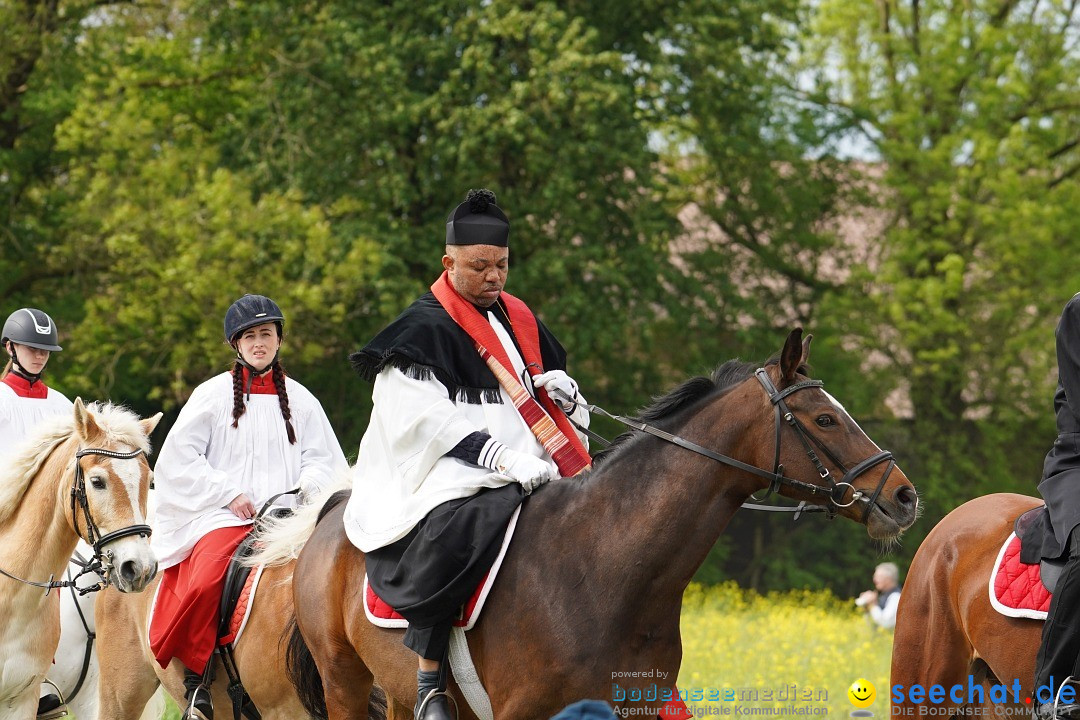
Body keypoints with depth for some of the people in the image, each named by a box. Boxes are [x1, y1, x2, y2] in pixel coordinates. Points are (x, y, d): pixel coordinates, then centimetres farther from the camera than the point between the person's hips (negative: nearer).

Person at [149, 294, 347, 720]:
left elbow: (323, 458, 17)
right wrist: (229, 494, -7)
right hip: (225, 517, -3)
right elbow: (179, 458, 2)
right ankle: (197, 676, -14)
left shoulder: (298, 398, 15)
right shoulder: (214, 394, 7)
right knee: (204, 583, -29)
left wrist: (309, 484, -5)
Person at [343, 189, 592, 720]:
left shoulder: (520, 321, 19)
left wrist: (561, 389, 3)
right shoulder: (425, 329, -3)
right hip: (449, 480, -8)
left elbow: (555, 394, 30)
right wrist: (501, 459, -25)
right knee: (451, 537, -36)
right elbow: (425, 420, -15)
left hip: (529, 475, 8)